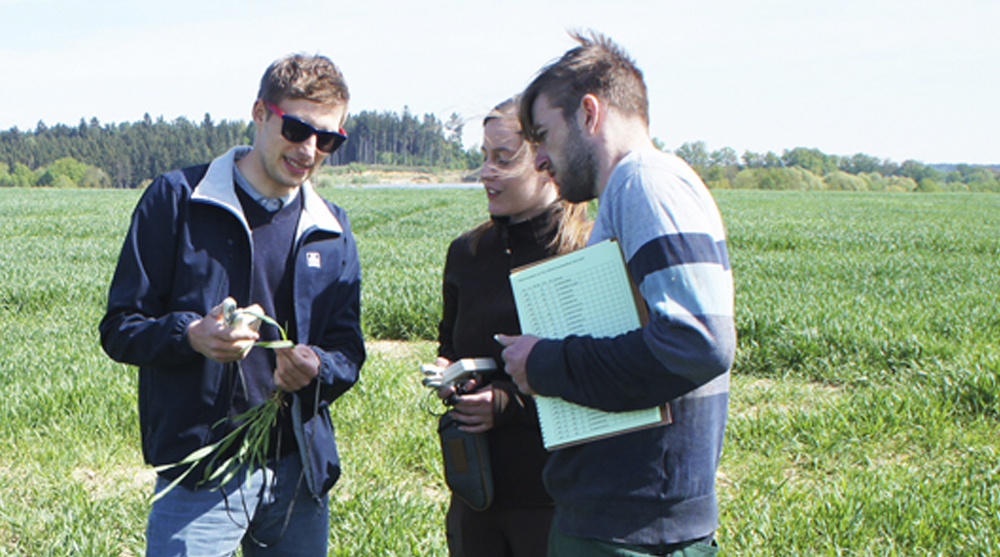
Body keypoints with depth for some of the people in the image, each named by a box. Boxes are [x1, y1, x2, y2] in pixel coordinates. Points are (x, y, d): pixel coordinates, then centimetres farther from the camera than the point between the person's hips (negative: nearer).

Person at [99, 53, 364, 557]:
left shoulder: (332, 231, 11)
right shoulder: (177, 199, -1)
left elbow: (347, 351, 11)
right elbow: (119, 327, -1)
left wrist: (316, 368, -13)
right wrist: (190, 335, -22)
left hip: (301, 472, 4)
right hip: (201, 474, -4)